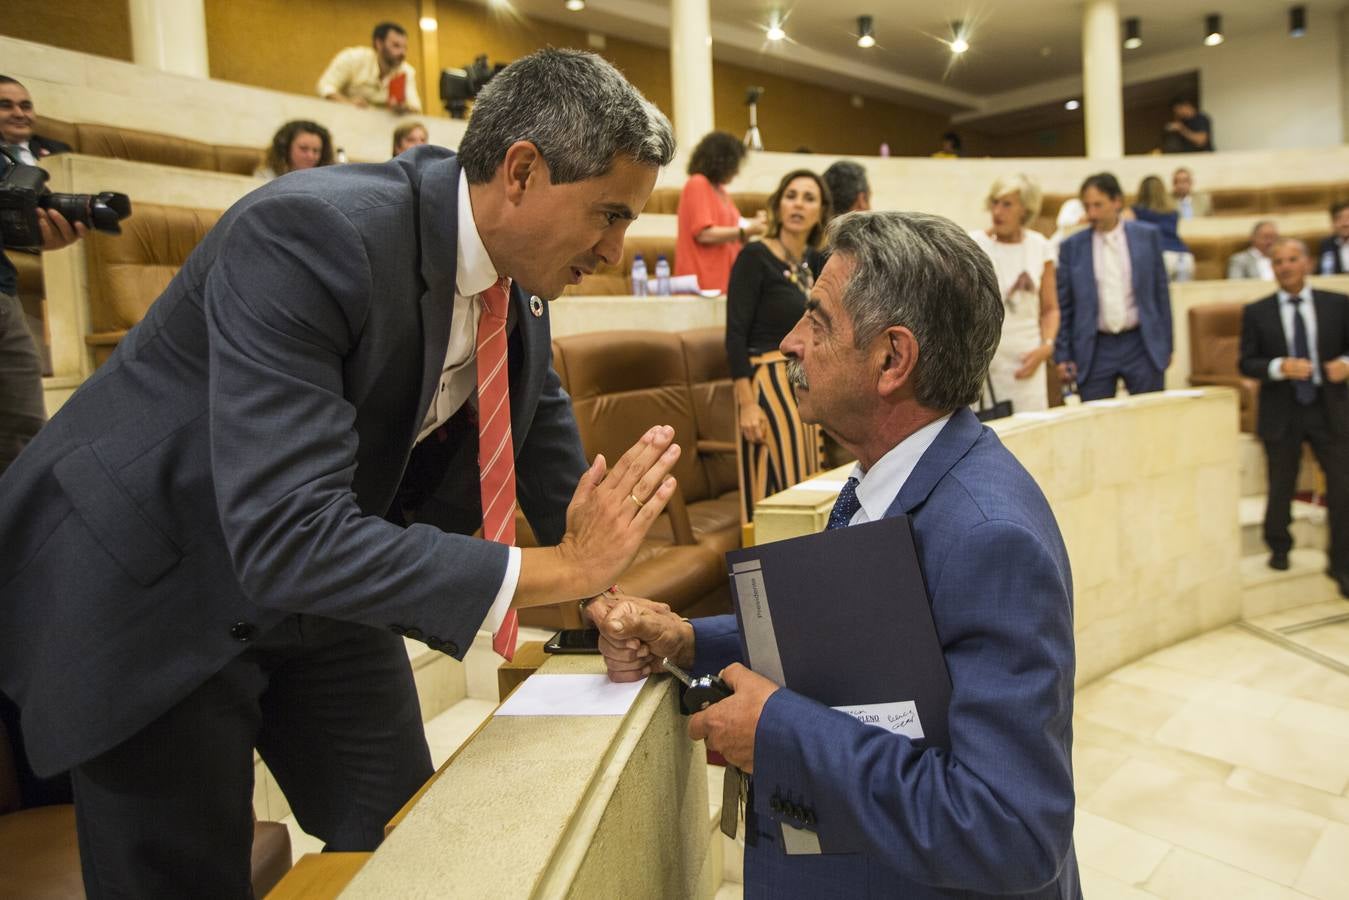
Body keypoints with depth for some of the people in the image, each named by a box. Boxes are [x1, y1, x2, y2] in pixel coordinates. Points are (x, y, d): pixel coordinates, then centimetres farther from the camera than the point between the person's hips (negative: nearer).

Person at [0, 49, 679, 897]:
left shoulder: (523, 274, -8)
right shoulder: (308, 233, -32)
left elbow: (546, 440, 7)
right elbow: (286, 537, -38)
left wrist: (603, 581, 4)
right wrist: (555, 570, -36)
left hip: (324, 575, 7)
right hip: (150, 591, -6)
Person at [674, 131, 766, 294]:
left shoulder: (719, 189, 18)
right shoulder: (697, 184, -7)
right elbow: (704, 234, -16)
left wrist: (752, 223, 9)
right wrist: (747, 231, -12)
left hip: (724, 278, 8)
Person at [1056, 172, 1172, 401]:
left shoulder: (1147, 236, 3)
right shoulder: (1071, 246, 1)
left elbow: (1161, 292, 7)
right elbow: (1063, 305, 3)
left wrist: (1166, 346, 6)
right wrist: (1063, 356, 0)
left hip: (1142, 347, 1)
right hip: (1095, 350, -1)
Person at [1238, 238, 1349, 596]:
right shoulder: (1256, 312, 0)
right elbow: (1247, 363, -3)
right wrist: (1280, 367, -20)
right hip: (1281, 415, -1)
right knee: (1281, 489, 10)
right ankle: (1279, 549, 34)